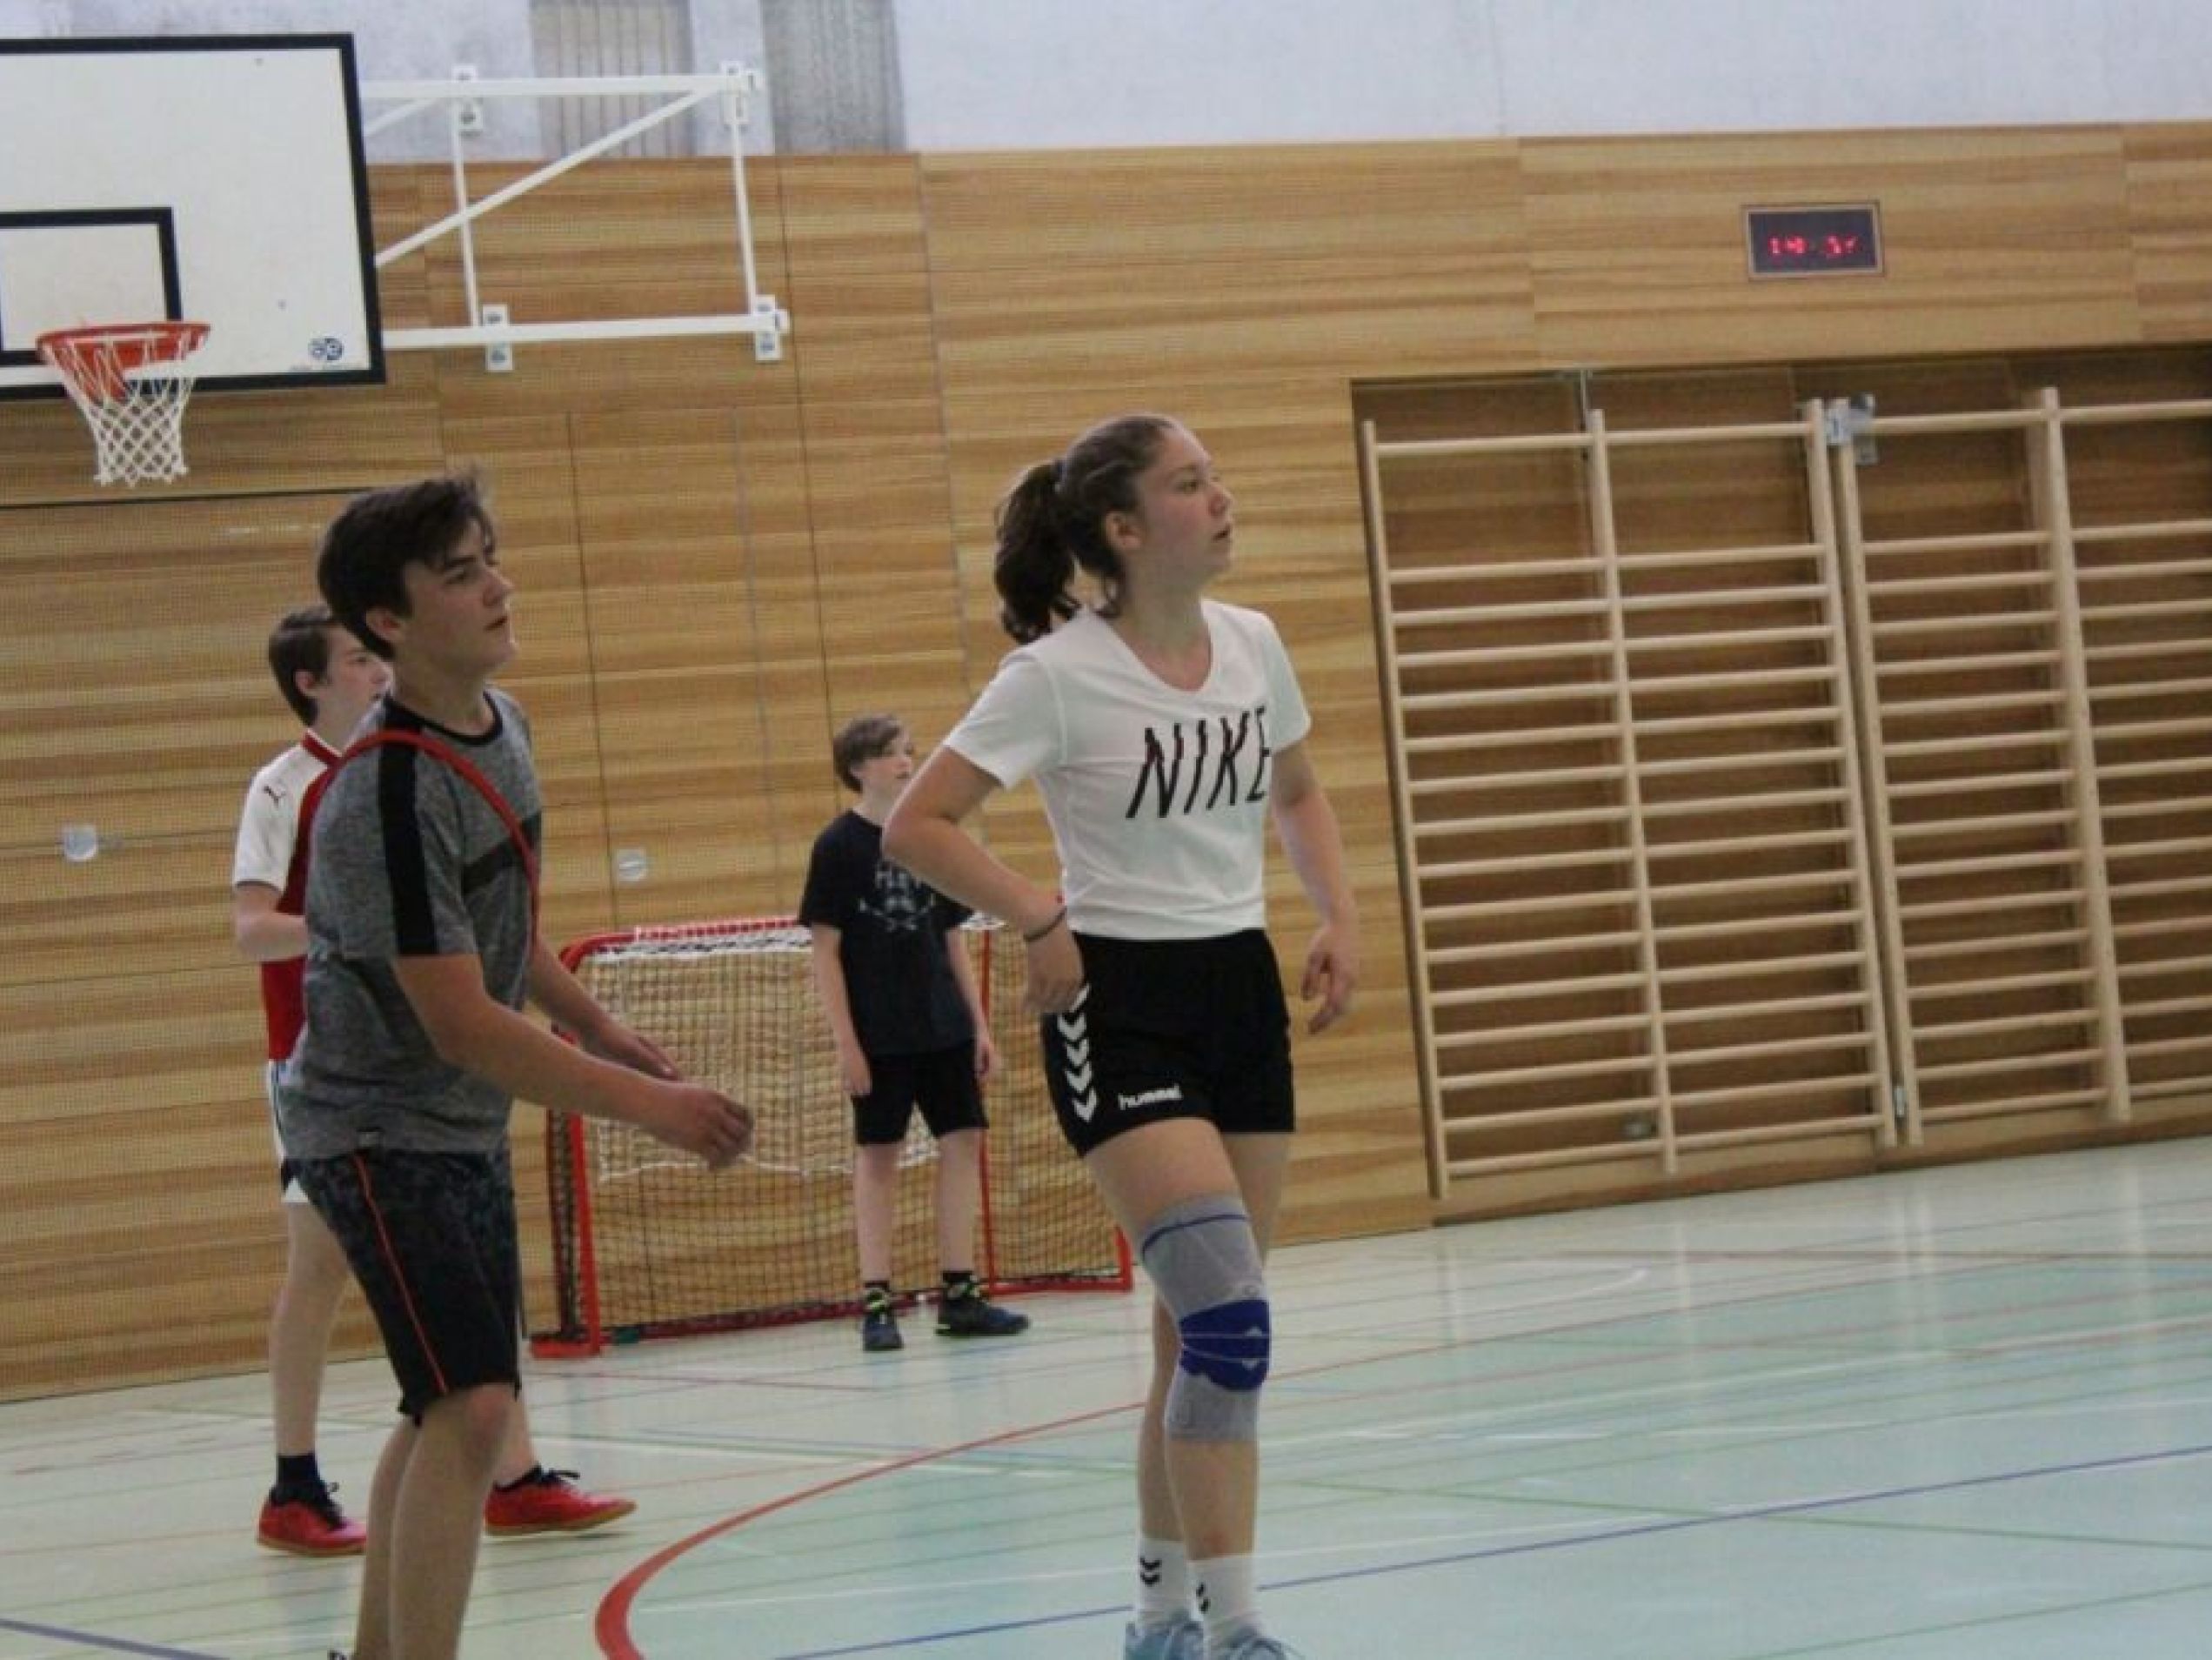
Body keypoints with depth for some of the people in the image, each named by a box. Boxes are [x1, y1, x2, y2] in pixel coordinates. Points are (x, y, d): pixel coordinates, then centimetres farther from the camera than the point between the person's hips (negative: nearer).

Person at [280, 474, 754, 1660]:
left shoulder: (499, 723, 1)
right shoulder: (388, 796, -27)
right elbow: (463, 1025, -27)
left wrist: (597, 1026, 16)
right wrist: (651, 1105, -24)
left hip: (466, 1123, 9)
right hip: (376, 1128, -9)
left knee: (447, 1408, 17)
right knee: (471, 1403, -20)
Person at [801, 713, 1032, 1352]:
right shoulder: (839, 846, -6)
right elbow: (825, 951, -7)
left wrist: (979, 1025, 10)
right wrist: (845, 1042, -12)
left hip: (943, 1028, 5)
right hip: (879, 1035, -5)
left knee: (963, 1142, 2)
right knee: (877, 1155, -1)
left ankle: (960, 1294, 7)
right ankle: (876, 1304, 3)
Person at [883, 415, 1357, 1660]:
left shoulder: (1252, 645, 4)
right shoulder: (1060, 673, -13)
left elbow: (1297, 789, 22)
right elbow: (917, 826, -12)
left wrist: (1341, 917, 8)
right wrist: (1039, 918, -20)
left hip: (1244, 994, 6)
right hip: (1122, 1006, -6)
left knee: (1207, 1331, 9)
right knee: (1227, 1318, -18)